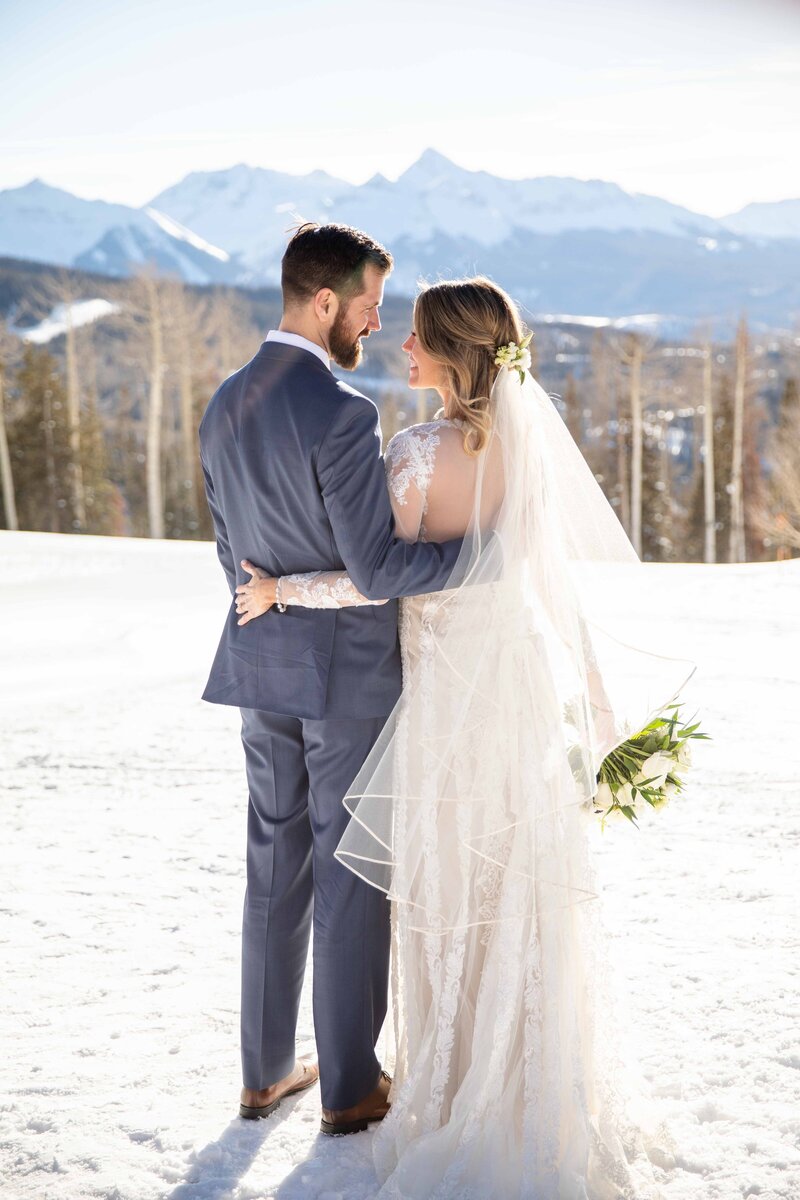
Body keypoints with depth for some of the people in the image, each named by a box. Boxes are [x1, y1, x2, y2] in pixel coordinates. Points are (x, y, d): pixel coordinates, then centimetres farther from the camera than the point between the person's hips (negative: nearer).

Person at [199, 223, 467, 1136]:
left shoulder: (223, 408, 5)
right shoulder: (342, 417, -21)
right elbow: (378, 569, -23)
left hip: (263, 666, 7)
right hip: (349, 673, -7)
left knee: (276, 869, 15)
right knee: (351, 877, 5)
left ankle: (266, 1071, 26)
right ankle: (349, 1086, 17)